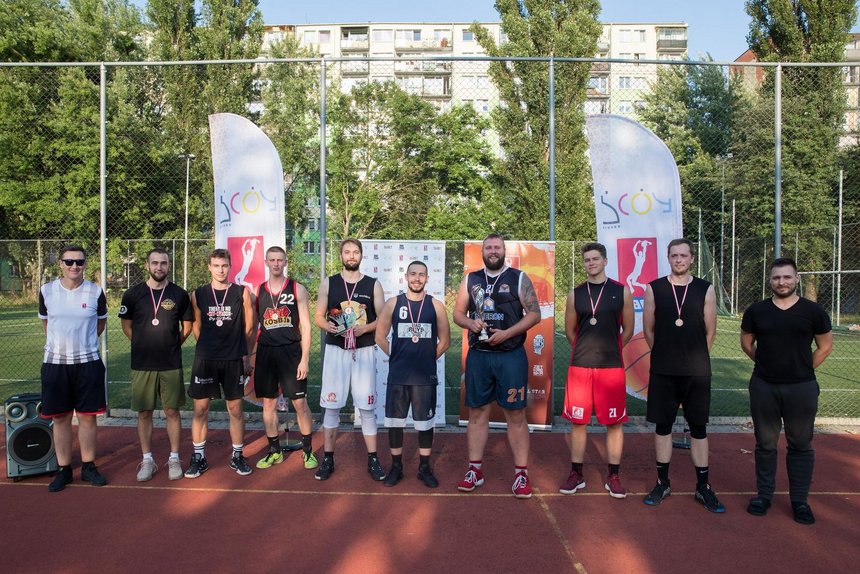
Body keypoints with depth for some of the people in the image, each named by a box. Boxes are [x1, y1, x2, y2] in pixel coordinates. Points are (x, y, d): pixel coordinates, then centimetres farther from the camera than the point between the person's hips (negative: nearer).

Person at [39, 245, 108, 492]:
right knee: (60, 418, 7)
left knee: (87, 416, 5)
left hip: (88, 362, 0)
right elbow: (45, 323, 13)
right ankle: (63, 469, 19)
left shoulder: (95, 292, -4)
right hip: (55, 363, 1)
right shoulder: (46, 291, -2)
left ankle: (88, 466, 18)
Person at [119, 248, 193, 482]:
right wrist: (144, 345, 9)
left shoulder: (179, 294, 0)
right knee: (144, 413, 7)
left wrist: (171, 345, 8)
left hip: (171, 365, 0)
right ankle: (147, 460, 19)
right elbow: (126, 325, 11)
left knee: (172, 411, 6)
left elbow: (187, 326, 11)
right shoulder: (133, 294, -1)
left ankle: (174, 459, 17)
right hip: (142, 365, 0)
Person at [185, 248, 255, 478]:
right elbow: (196, 327, 12)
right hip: (205, 359, 1)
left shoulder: (242, 293, 0)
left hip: (234, 360, -1)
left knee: (235, 408, 6)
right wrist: (209, 348, 11)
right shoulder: (198, 294, 3)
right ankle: (199, 458, 17)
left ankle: (237, 456, 18)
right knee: (200, 408, 4)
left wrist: (245, 354, 5)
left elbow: (249, 328, 5)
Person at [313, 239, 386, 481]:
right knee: (331, 405, 3)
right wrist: (328, 325, -15)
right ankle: (328, 459, 15)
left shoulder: (373, 284, 3)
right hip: (335, 350, 1)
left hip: (364, 351, 0)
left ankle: (373, 459, 13)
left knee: (366, 406, 3)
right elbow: (318, 316, 6)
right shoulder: (328, 283, 5)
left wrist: (365, 328, -16)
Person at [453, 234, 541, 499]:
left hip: (511, 355, -3)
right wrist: (470, 323, -10)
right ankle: (475, 470, 18)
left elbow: (535, 314, -4)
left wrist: (507, 333, -15)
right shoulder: (470, 279, 10)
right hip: (478, 355, 3)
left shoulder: (519, 278, 0)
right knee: (477, 412, 8)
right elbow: (458, 313, 12)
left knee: (516, 413, 0)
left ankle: (521, 473, 9)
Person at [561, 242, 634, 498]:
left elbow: (628, 330, 7)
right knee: (577, 421, 6)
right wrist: (587, 349, 10)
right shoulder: (576, 294, 6)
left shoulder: (621, 291, 2)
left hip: (612, 366, -1)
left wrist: (609, 349, 9)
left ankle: (613, 477, 17)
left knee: (615, 422, 4)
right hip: (580, 365, 1)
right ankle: (576, 474, 19)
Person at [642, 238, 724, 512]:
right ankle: (662, 483, 20)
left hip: (697, 372, 0)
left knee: (698, 427, 7)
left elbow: (710, 331, 6)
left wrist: (694, 357, 9)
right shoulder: (654, 289, 1)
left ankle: (703, 487, 19)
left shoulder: (705, 289, 2)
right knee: (662, 426, 7)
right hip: (662, 371, 0)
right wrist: (667, 356, 7)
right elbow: (648, 330, 4)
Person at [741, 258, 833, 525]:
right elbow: (746, 343, 13)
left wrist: (804, 368, 5)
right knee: (765, 444, 11)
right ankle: (764, 495, 23)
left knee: (801, 445, 8)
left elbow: (825, 345, 7)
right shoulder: (756, 311, 1)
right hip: (763, 387, 1)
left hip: (802, 388, -1)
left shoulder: (812, 310, -2)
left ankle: (800, 500, 21)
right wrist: (767, 363, 10)